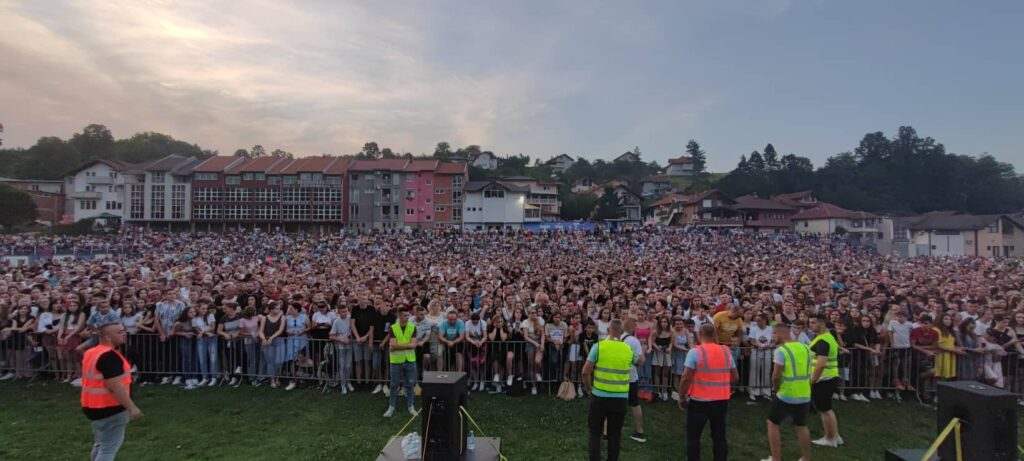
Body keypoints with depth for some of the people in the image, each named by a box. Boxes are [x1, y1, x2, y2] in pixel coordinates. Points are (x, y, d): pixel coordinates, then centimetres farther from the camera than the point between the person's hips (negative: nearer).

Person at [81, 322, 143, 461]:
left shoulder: (91, 353, 7)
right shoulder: (110, 356, -24)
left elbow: (95, 381, 18)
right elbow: (115, 386, -27)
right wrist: (131, 407, -24)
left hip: (93, 406, 10)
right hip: (109, 409, -10)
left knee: (101, 445, 23)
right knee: (108, 449, -1)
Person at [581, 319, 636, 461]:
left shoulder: (598, 346, -10)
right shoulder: (628, 349, -1)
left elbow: (585, 372, -10)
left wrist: (589, 388, 5)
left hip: (600, 396, -2)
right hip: (620, 398, 2)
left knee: (595, 433, 11)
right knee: (615, 434, 14)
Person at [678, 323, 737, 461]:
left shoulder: (695, 352, -13)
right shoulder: (726, 351, 2)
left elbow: (686, 378, -15)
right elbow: (735, 377, 8)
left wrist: (681, 398, -3)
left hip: (699, 400, -4)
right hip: (722, 400, 4)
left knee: (693, 438, 9)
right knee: (719, 437, 15)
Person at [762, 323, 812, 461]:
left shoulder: (781, 350, -17)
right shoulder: (805, 348, 5)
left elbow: (776, 376, -17)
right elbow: (807, 372, 11)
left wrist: (776, 388, 1)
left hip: (786, 396, -6)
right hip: (804, 395, 7)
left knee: (772, 424, 8)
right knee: (801, 426, 21)